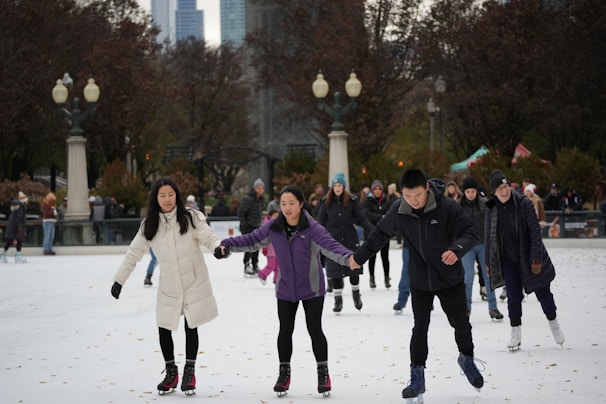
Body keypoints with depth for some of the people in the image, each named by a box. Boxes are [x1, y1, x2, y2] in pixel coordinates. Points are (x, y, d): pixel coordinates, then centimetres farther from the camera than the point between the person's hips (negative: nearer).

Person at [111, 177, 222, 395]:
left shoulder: (191, 218, -10)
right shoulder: (149, 224, -2)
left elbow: (208, 237, -16)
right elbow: (134, 253, 3)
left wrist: (220, 246, -39)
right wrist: (119, 279, 3)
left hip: (194, 283, -2)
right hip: (168, 287, 3)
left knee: (191, 327, 5)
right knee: (164, 328, 3)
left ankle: (189, 373, 20)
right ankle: (171, 373, 22)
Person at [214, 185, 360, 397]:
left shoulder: (312, 228, -20)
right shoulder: (274, 227, -7)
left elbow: (330, 246, -32)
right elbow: (251, 239, 1)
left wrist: (348, 257, -51)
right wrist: (226, 245, -9)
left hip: (311, 289, -3)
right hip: (285, 289, 3)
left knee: (314, 329, 1)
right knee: (285, 330, 10)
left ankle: (323, 373, 17)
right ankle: (284, 373, 26)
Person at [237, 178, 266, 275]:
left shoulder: (262, 200, 6)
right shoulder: (248, 199, -19)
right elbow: (240, 212, -17)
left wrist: (259, 223, 12)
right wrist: (244, 225, -15)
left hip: (256, 227, 8)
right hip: (247, 227, -8)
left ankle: (255, 266, 21)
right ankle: (247, 266, -4)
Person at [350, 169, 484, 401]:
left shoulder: (448, 207, -21)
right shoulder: (399, 211, -9)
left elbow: (471, 233, -21)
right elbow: (380, 234, 7)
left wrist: (457, 249, -42)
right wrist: (359, 257, 16)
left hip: (450, 279, -1)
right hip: (420, 281, 2)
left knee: (461, 325, 9)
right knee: (420, 328, 0)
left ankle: (467, 359, 38)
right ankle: (417, 377, 9)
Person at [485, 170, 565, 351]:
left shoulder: (524, 204, -14)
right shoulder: (491, 209, -3)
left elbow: (535, 232, -14)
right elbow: (488, 236, 6)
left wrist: (536, 259, -17)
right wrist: (488, 262, 7)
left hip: (528, 256, -2)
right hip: (508, 259, 2)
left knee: (542, 292, 7)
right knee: (513, 296, 1)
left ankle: (553, 321, 31)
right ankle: (516, 332, 12)